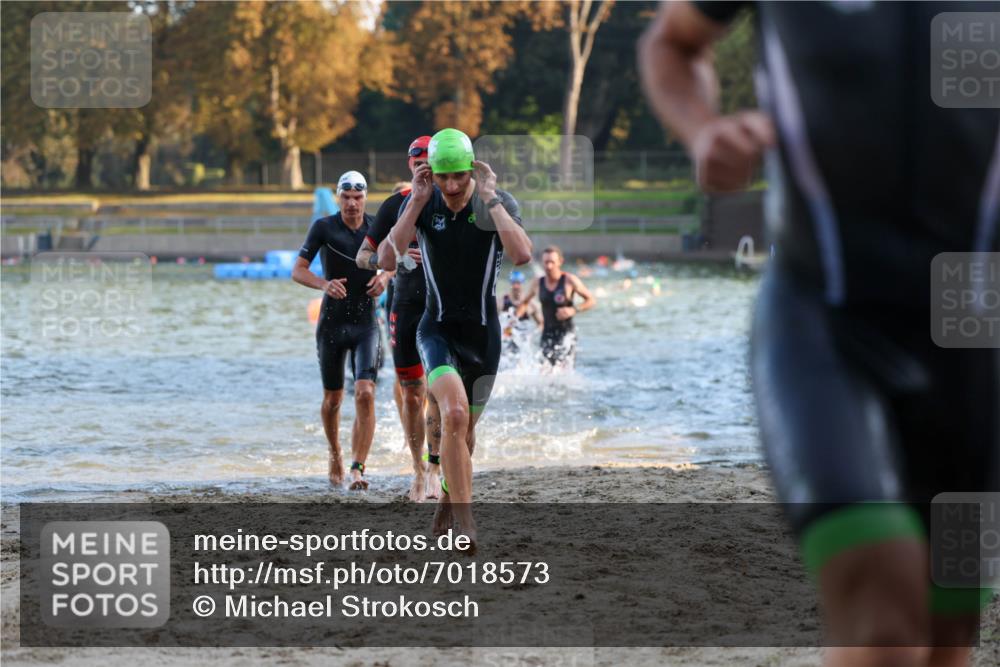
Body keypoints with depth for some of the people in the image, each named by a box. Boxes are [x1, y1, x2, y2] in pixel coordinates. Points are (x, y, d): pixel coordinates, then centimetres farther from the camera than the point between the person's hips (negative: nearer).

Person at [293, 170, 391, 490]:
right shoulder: (324, 227, -5)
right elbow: (298, 270, -7)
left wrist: (384, 277, -6)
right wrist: (324, 284, -27)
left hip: (366, 323, 0)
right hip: (332, 322, 0)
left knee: (365, 393, -17)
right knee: (332, 399, 9)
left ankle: (357, 468, -19)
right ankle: (335, 455, 36)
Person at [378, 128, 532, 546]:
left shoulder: (499, 203, -10)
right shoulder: (421, 203, -7)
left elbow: (522, 255, -28)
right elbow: (386, 260, -18)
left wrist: (489, 197, -26)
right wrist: (418, 201, -21)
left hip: (483, 332, 1)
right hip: (437, 328, -1)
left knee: (465, 429, 16)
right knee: (454, 413, -26)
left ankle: (448, 495, 46)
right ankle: (465, 525, -24)